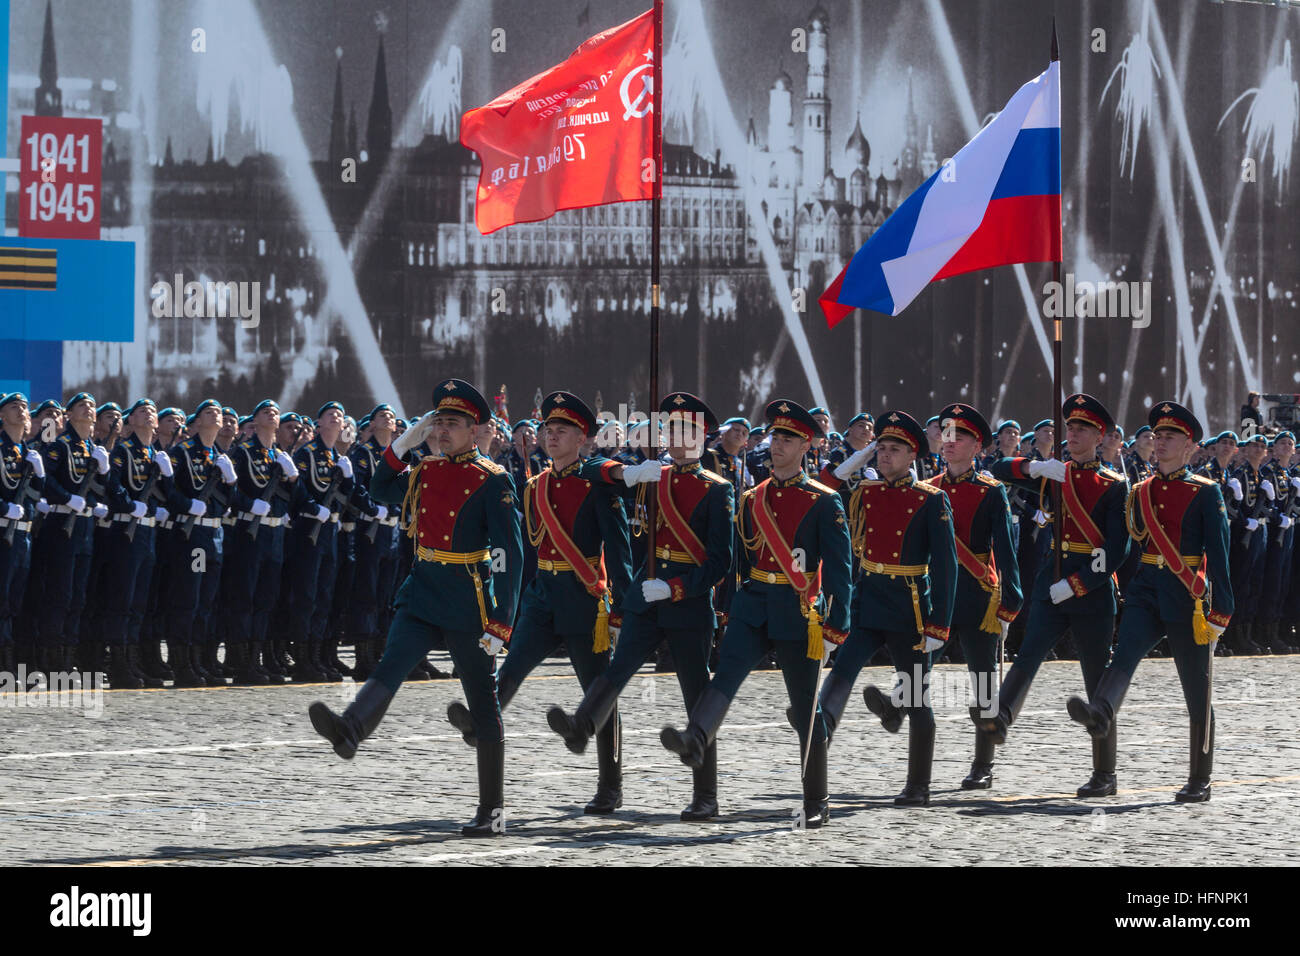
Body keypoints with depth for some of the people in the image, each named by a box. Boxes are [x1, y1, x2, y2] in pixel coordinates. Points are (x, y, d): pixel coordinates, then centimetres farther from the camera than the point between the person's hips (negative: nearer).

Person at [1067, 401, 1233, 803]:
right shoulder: (1140, 492, 11)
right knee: (1124, 654, -26)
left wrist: (1220, 611, -12)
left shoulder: (1206, 493, -2)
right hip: (1146, 594, 3)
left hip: (1187, 599, -3)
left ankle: (1200, 780, 10)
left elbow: (1218, 555, -6)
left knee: (1196, 691, 3)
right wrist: (1124, 594, 15)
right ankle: (1099, 714, -52)